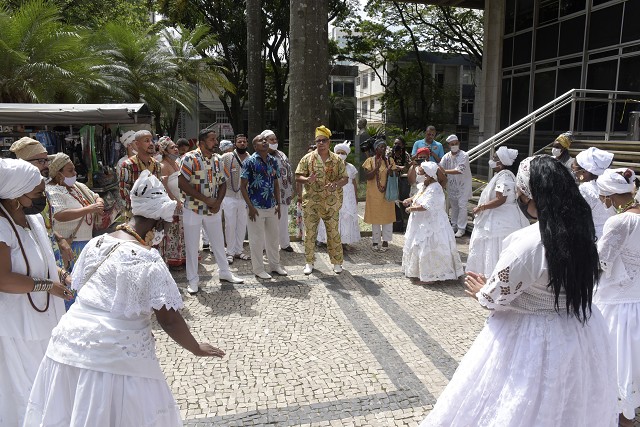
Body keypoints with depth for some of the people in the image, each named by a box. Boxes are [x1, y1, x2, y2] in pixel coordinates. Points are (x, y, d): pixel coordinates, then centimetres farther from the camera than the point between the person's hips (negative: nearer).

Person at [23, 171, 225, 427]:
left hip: (71, 338, 7)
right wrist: (197, 349, 0)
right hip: (115, 353, -6)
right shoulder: (149, 260, -16)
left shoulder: (96, 243, 3)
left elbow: (80, 289, 14)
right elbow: (169, 320, -15)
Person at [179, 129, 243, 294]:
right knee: (192, 245, 4)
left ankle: (224, 272, 31)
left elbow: (222, 183, 10)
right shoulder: (190, 158, -14)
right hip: (193, 209, -5)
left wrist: (218, 202, -8)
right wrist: (206, 199, -20)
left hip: (213, 210, 5)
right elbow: (182, 183, -20)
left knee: (218, 242, 15)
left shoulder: (217, 159, 5)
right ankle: (193, 280, 17)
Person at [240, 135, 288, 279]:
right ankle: (258, 269, 14)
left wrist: (278, 204, 8)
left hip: (272, 207, 6)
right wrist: (250, 206, -15)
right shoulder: (250, 162, -9)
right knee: (257, 239, 3)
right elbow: (243, 186, -9)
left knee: (273, 237, 14)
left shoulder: (273, 161, 8)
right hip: (256, 207, -6)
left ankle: (275, 265, 28)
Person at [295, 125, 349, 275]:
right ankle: (309, 262, 18)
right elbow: (298, 177, 0)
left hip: (331, 202, 0)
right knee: (310, 232, 5)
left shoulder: (337, 160, 3)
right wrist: (307, 180, -22)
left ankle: (337, 262, 19)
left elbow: (345, 178, 3)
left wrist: (335, 184, -18)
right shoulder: (307, 158, 1)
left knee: (334, 232, 6)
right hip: (311, 202, 0)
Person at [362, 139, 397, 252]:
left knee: (387, 217, 5)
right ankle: (376, 241, 19)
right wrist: (377, 167, -21)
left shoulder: (390, 161, 4)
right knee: (375, 217, 8)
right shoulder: (370, 161, -2)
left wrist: (390, 171, -16)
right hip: (374, 194, -1)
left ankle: (385, 241, 15)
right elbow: (368, 177, -10)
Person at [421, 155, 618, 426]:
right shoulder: (582, 230, -7)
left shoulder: (529, 243, -28)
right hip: (579, 333, 7)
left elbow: (495, 297, -18)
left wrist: (480, 291, 4)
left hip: (534, 340, -6)